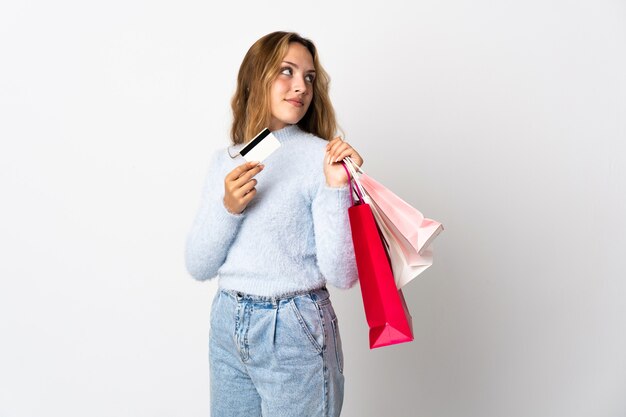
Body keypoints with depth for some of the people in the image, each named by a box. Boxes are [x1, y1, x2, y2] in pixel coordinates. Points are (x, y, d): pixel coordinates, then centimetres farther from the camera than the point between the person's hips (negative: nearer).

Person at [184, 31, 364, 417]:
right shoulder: (226, 160, 5)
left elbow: (342, 275, -14)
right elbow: (199, 266, 1)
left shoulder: (324, 156, -9)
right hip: (228, 324, 4)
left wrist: (336, 188, -23)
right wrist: (229, 207, -14)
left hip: (295, 331, -4)